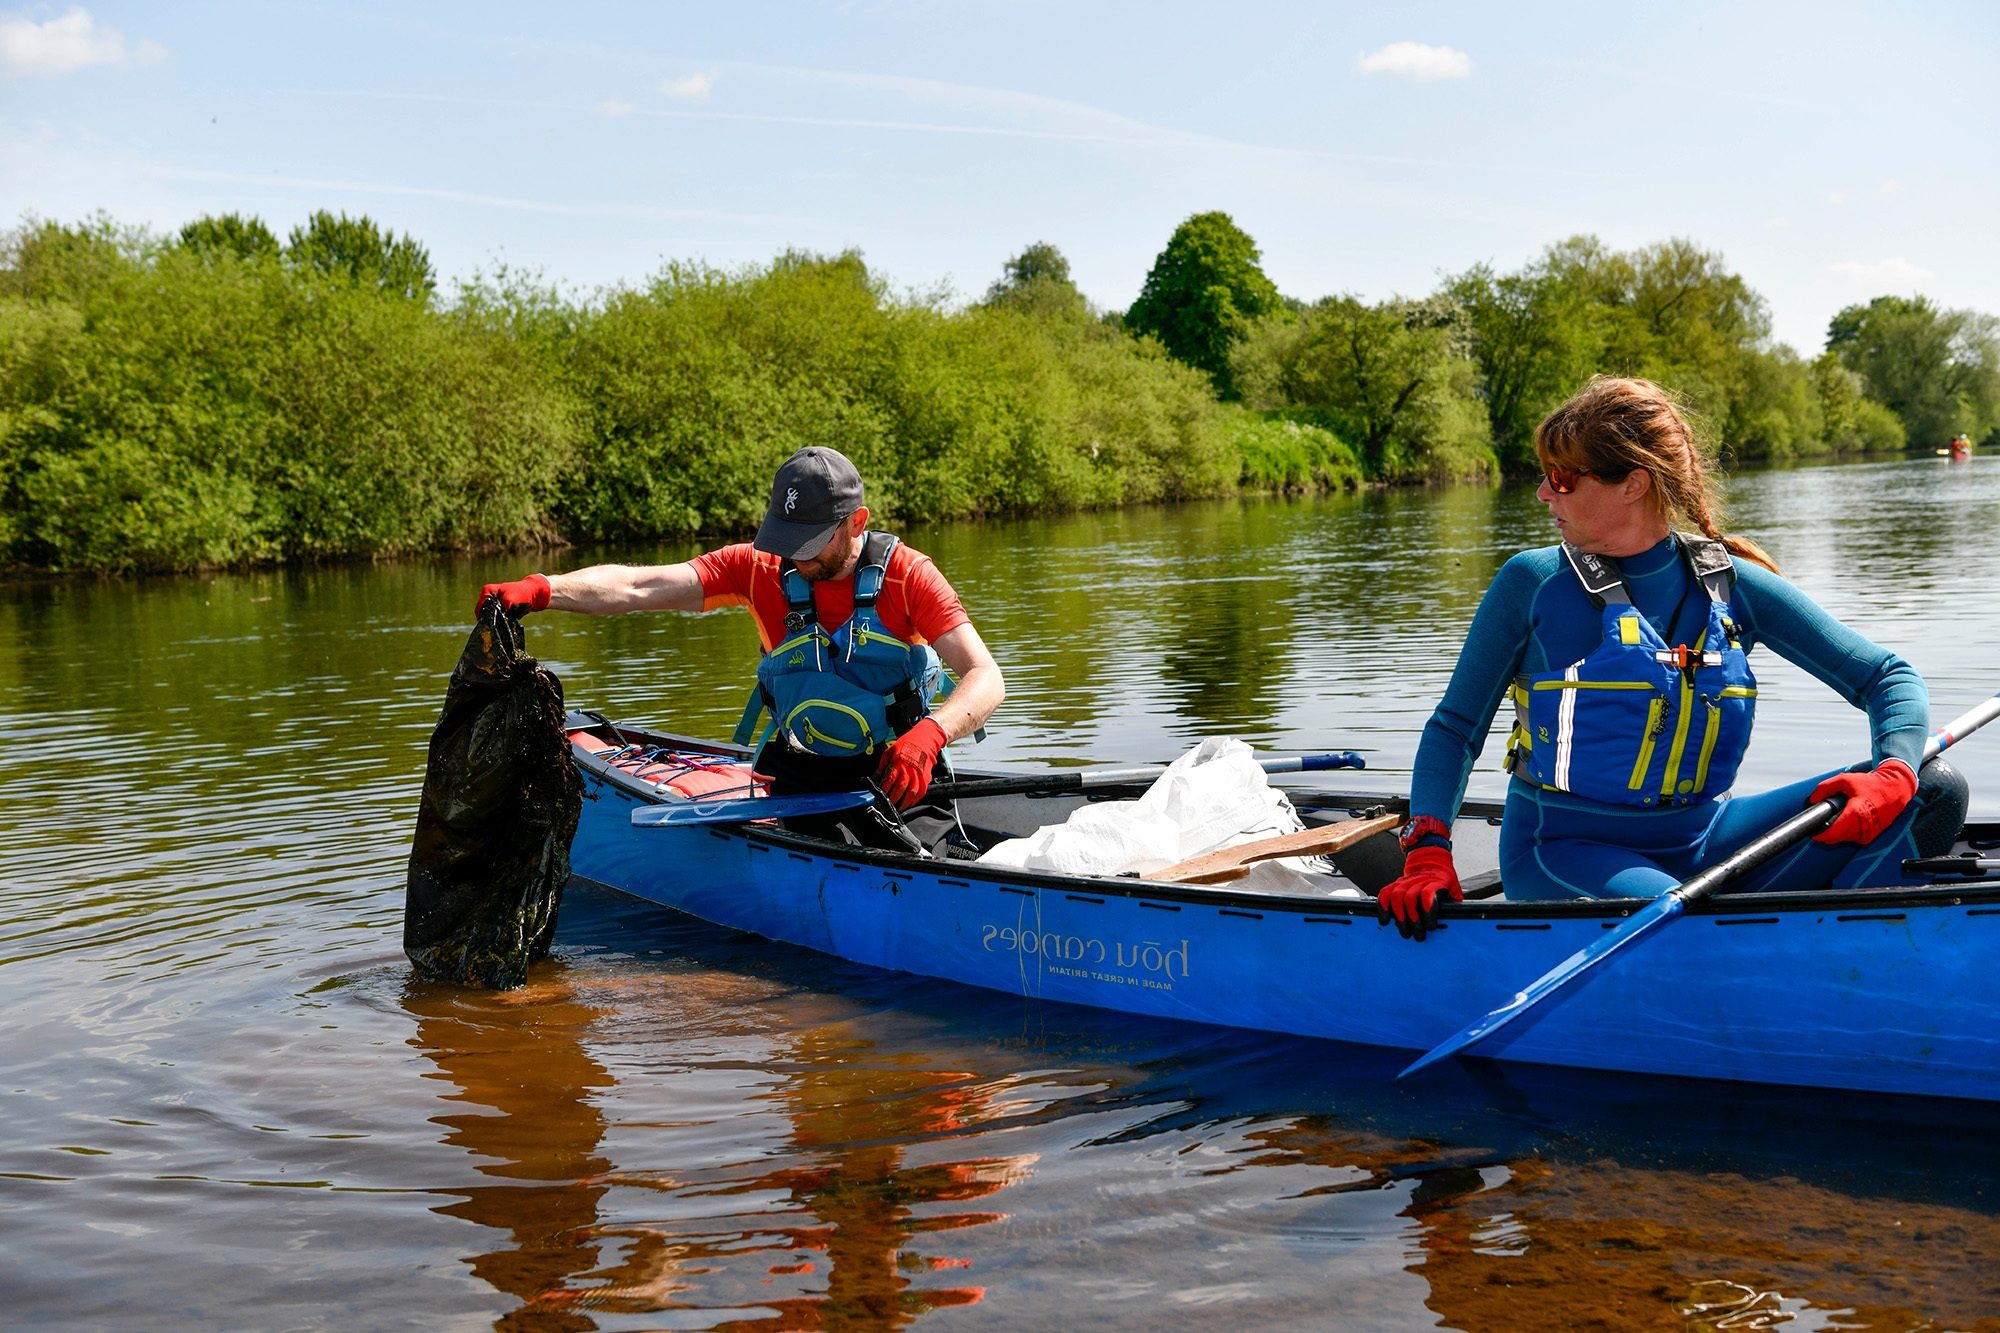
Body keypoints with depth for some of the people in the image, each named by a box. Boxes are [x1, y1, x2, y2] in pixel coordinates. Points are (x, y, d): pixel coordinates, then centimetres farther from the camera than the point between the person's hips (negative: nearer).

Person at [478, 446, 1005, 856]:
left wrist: (929, 734, -37)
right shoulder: (758, 568, -4)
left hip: (900, 774, -1)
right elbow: (637, 586, -13)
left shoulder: (905, 574, -9)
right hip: (801, 776, 2)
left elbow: (986, 678, -17)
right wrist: (541, 589, -30)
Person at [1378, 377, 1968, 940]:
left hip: (1700, 839, 4)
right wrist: (1428, 854, -19)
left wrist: (1893, 778, -18)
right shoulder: (1532, 583, -5)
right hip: (1565, 850, -4)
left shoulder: (1731, 584, 1)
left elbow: (1888, 676, 3)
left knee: (1933, 791, -10)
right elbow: (1455, 728, -3)